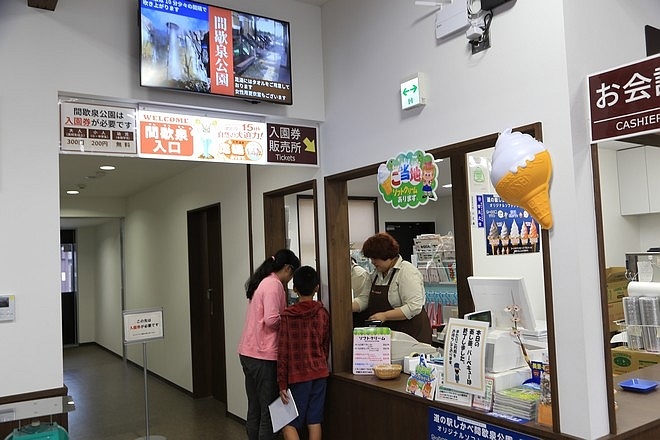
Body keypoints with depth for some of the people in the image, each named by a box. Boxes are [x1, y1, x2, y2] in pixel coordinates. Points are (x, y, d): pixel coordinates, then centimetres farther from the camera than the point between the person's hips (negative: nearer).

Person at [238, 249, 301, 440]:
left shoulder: (262, 282, 15)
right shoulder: (274, 284, -13)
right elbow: (271, 320, -22)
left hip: (248, 352, 9)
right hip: (263, 355, -9)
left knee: (254, 410, 16)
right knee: (269, 412, 0)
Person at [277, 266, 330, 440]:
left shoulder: (288, 316, -10)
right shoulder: (323, 314, 0)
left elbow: (283, 352, -10)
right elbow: (326, 346, 9)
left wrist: (282, 383, -4)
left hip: (298, 376, -4)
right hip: (320, 373, 4)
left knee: (288, 424, 4)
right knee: (314, 422, 10)